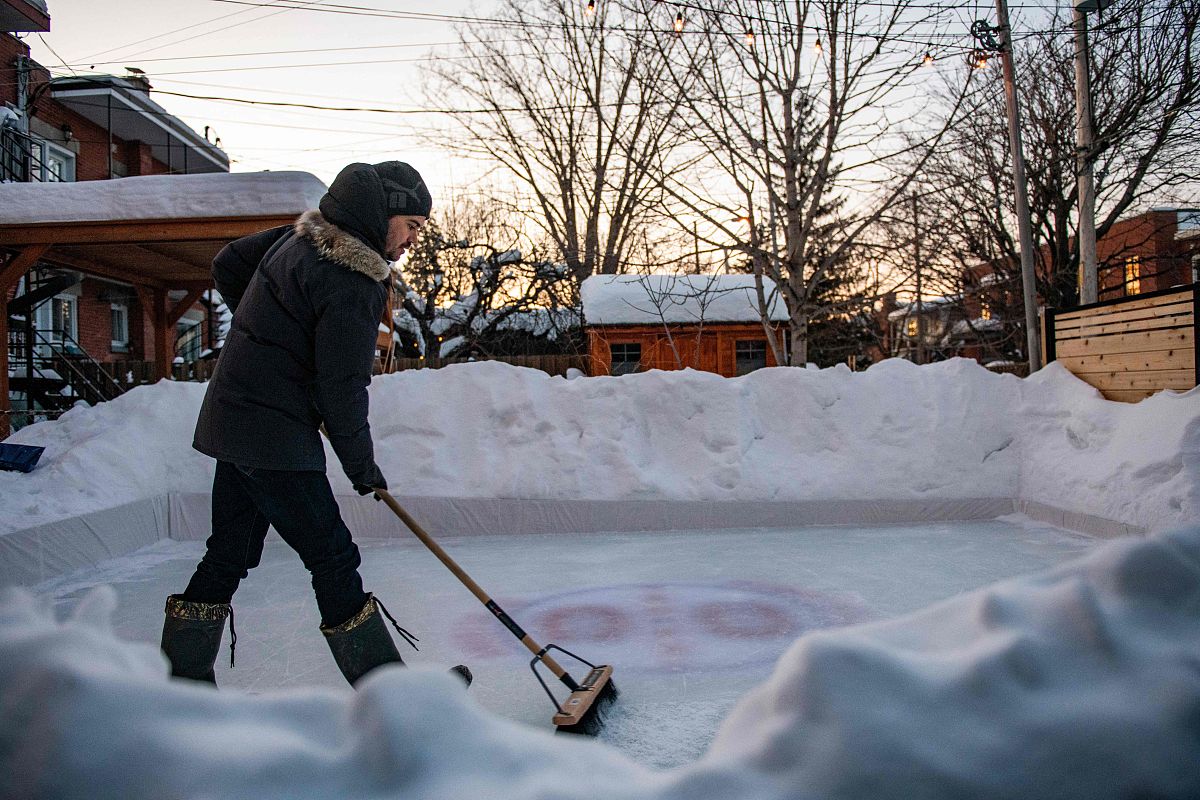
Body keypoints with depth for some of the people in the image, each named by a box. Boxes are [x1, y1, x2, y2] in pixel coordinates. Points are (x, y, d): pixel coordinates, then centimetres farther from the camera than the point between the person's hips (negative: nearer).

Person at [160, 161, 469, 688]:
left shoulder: (301, 235, 9)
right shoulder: (352, 281, -19)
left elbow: (227, 265, 20)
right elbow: (341, 387, -17)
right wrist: (362, 466, -5)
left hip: (233, 418, 10)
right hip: (274, 434, -10)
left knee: (230, 555, 16)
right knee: (332, 556, -3)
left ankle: (183, 682, 28)